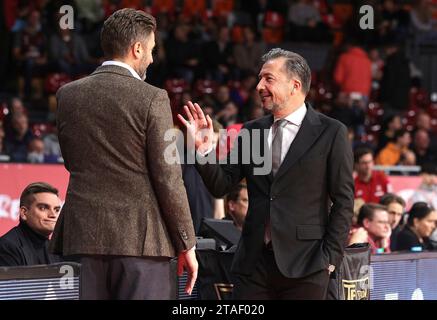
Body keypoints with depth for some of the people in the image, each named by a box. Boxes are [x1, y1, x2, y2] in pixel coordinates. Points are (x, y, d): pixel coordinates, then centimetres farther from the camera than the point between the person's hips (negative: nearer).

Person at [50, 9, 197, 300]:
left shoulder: (67, 95, 7)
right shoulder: (152, 99, -7)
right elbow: (168, 178, -8)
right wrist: (187, 245, -1)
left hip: (83, 237, 4)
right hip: (140, 240, -4)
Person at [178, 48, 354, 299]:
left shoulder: (331, 133, -1)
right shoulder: (251, 131, 12)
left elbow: (343, 201, -1)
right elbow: (221, 186, 9)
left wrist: (331, 257, -7)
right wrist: (203, 149, -6)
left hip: (304, 264, -4)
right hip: (254, 262, 4)